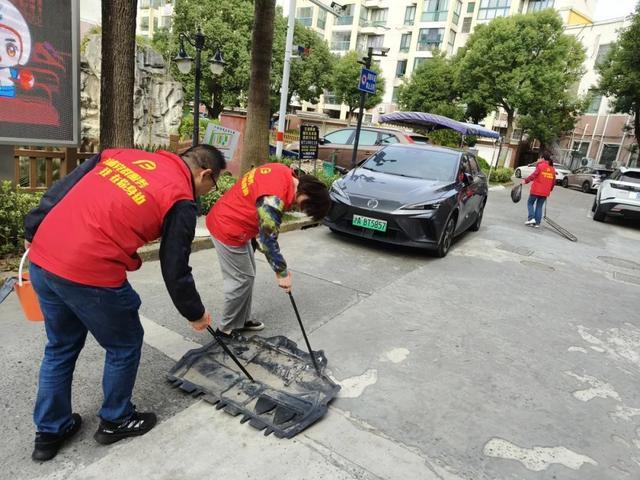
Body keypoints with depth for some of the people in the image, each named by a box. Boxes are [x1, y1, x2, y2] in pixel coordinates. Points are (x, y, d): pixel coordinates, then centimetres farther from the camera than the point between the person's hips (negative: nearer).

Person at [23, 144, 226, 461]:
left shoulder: (123, 154, 13)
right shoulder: (181, 200, -6)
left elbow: (60, 190, 12)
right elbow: (175, 272, -2)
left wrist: (33, 232, 22)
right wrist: (195, 314, 12)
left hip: (42, 260, 8)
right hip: (90, 274, -7)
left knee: (60, 346, 25)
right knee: (124, 345, 18)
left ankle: (49, 432, 40)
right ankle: (115, 421, 36)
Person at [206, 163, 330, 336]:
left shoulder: (284, 173, -4)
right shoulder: (273, 200, -32)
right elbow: (268, 240, -25)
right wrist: (282, 273, -13)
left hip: (226, 219, 10)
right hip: (228, 230, -10)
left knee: (248, 274, 17)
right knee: (241, 279, 1)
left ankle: (242, 319, 31)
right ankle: (226, 328, 17)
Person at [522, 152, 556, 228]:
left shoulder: (540, 166, -8)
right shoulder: (553, 169, 10)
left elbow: (533, 175, -19)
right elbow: (553, 182, 14)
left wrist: (525, 181, -13)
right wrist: (550, 189, 26)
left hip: (536, 190, -5)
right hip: (545, 192, 5)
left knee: (530, 203, 12)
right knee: (539, 206, 12)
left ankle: (531, 218, -3)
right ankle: (537, 223, 11)